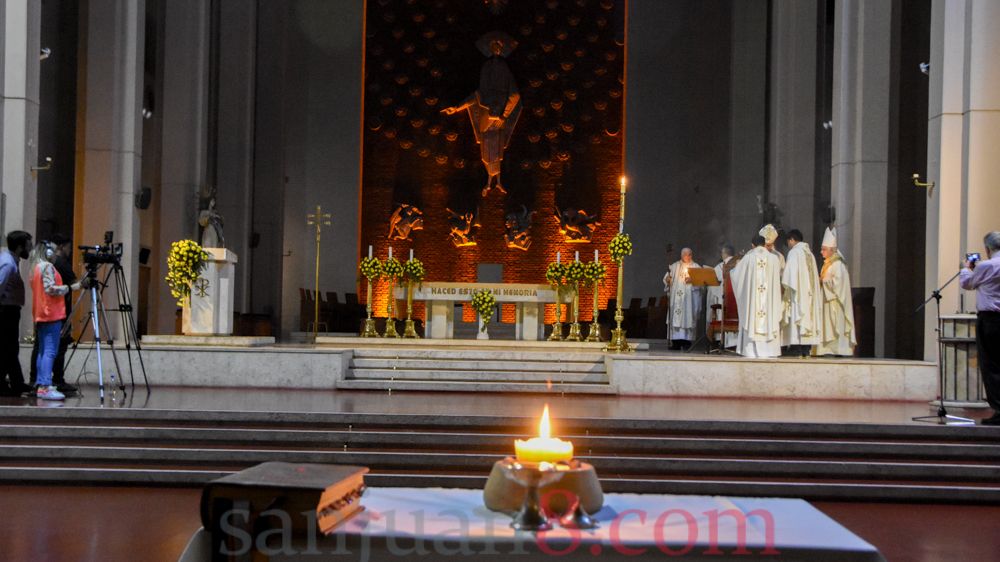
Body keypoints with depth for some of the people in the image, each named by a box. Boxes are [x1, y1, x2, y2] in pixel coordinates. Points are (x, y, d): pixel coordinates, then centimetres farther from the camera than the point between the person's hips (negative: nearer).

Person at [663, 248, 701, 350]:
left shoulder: (696, 267, 10)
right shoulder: (674, 266, 16)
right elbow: (666, 278, 11)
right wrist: (668, 279, -12)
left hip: (689, 298, -2)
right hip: (676, 297, 2)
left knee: (687, 317, -7)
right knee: (675, 318, -4)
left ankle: (686, 341, -7)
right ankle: (676, 342, -4)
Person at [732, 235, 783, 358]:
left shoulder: (748, 257, -3)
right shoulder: (774, 258, 1)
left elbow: (735, 273, 7)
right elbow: (779, 275, 15)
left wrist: (731, 269, 31)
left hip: (752, 297, -1)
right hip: (770, 298, 1)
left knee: (752, 320, 3)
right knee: (770, 320, 6)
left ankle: (751, 350, 2)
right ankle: (769, 350, 4)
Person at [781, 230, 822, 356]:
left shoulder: (794, 252, -7)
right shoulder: (809, 253, 15)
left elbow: (790, 272, -11)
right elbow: (814, 275, 15)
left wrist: (784, 287, -4)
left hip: (797, 292, -7)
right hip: (809, 292, 7)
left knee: (796, 316, -7)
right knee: (807, 315, 6)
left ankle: (796, 348, -11)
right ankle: (806, 348, 4)